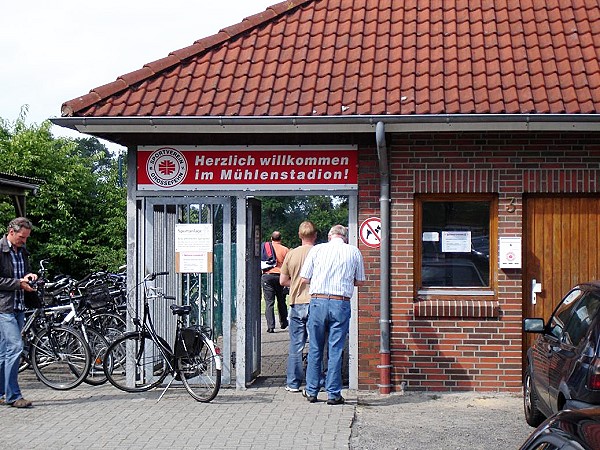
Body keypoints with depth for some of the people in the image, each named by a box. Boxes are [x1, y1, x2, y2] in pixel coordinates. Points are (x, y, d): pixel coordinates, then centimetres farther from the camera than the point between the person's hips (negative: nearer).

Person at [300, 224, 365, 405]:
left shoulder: (317, 249, 4)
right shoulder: (354, 252, 6)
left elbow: (304, 278, 4)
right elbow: (360, 281, 11)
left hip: (318, 301, 0)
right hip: (341, 303, 0)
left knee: (315, 348, 11)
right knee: (336, 350, 4)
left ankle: (311, 391, 18)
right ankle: (333, 394, 7)